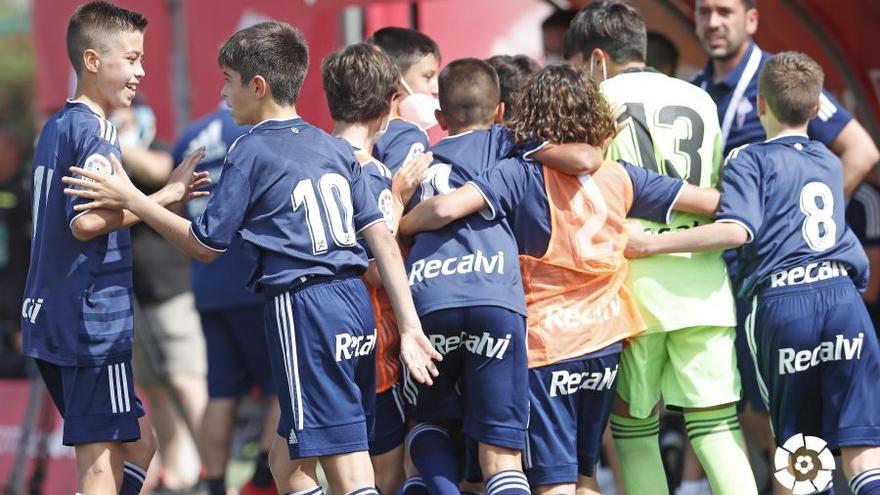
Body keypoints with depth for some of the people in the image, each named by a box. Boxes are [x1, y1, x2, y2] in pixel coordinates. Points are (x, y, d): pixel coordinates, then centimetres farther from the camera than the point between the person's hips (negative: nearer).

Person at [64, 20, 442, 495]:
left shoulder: (250, 151, -4)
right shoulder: (335, 148, 15)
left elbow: (206, 245, 1)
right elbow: (383, 238, 11)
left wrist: (131, 200, 9)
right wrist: (410, 327, 11)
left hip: (302, 309, -7)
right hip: (357, 304, 7)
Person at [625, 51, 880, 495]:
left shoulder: (750, 160, 3)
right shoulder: (831, 164, 21)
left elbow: (736, 230, -13)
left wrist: (654, 243, -8)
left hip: (780, 302, -3)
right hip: (842, 293, 3)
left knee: (802, 453, 7)